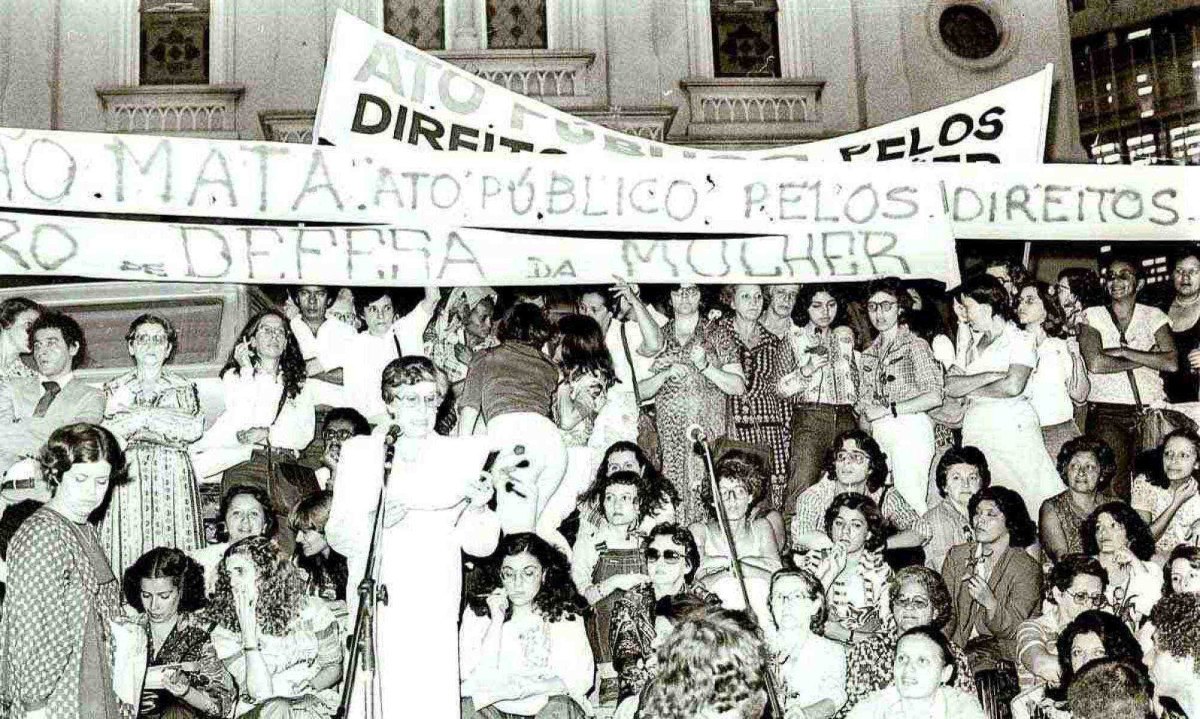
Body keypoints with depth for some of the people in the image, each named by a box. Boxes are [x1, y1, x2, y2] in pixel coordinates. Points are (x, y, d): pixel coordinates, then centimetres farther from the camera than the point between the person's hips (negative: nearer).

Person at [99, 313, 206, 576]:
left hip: (173, 478, 0)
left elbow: (194, 428, -4)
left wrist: (141, 414, -3)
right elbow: (105, 433, 0)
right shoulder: (115, 388, 16)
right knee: (128, 544, -8)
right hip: (128, 477, 0)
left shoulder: (183, 388, 14)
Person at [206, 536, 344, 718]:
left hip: (313, 704, 1)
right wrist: (248, 633, -19)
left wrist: (310, 687, -13)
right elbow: (260, 694, -14)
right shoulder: (225, 632, -5)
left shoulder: (311, 610, -2)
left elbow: (333, 665, 8)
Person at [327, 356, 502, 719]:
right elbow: (337, 535, 4)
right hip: (373, 603, 0)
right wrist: (375, 520, -15)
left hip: (433, 610, 0)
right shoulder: (359, 452, 9)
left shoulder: (459, 455, 9)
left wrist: (477, 507, -14)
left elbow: (481, 546, 5)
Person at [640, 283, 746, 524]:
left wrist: (706, 366, -12)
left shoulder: (718, 335, 7)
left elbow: (739, 387, 1)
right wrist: (666, 374, -8)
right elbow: (640, 391, 10)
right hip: (669, 439, 2)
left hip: (709, 437, -1)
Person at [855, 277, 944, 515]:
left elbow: (934, 397, -10)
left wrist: (888, 409, -10)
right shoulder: (869, 354, 18)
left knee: (909, 500, -13)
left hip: (909, 429, -6)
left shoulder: (915, 345, -1)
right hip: (877, 434, 6)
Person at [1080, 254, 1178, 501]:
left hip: (1150, 412, 2)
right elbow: (1095, 363, -11)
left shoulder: (1153, 316, 11)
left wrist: (1124, 352, -8)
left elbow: (1171, 363, -4)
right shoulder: (1092, 316, 6)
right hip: (1106, 413, -2)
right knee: (1112, 487, -13)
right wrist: (1146, 359, -5)